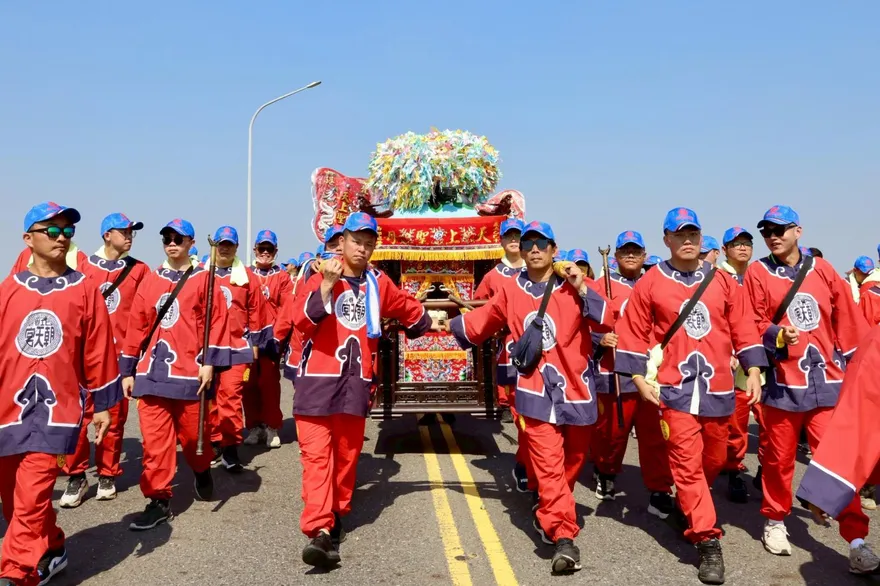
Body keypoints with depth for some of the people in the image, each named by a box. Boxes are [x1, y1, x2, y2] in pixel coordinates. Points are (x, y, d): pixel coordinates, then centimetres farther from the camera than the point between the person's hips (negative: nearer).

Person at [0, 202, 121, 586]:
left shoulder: (84, 289, -2)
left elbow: (98, 350, 1)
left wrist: (102, 404, 3)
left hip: (58, 406, -3)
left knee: (31, 495, -9)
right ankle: (51, 553, 36)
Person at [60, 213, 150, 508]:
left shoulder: (139, 270, 5)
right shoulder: (82, 266, 5)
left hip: (121, 353, 1)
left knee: (114, 417, 7)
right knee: (78, 415, -4)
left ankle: (107, 475, 19)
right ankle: (77, 477, 8)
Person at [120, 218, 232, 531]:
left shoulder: (203, 279, 1)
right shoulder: (150, 281, 11)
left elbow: (217, 322, -5)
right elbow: (137, 326, 11)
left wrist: (209, 362, -12)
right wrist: (127, 370, 10)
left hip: (189, 372, -3)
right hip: (152, 373, 3)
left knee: (192, 434, 8)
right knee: (154, 438, 1)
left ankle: (202, 471, 38)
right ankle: (159, 500, 10)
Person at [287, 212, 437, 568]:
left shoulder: (379, 284, 10)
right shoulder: (320, 279, -1)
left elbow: (410, 310, 27)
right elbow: (300, 320, -17)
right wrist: (328, 285, -23)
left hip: (356, 382, 4)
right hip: (318, 380, -3)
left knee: (347, 455, 11)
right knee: (317, 454, -9)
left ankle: (336, 518, 26)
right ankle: (320, 530, -15)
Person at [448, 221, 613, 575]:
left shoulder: (572, 287, -2)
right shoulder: (511, 291, 5)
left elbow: (607, 321, -13)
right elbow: (479, 323, 16)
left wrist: (582, 289, -19)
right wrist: (447, 324, 20)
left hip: (576, 387, 1)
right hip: (537, 391, -1)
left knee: (572, 461, 15)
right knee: (548, 464, -12)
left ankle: (548, 516, 37)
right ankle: (564, 538, -9)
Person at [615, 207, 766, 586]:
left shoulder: (723, 281, 8)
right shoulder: (649, 284, 0)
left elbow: (743, 329, 8)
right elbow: (633, 334, 1)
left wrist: (753, 371, 2)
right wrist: (639, 377, -5)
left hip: (717, 386, 4)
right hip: (675, 386, -3)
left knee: (714, 460, 15)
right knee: (687, 461, -8)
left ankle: (688, 507, 41)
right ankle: (707, 541, -1)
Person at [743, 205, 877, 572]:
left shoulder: (822, 270, 6)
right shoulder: (757, 273, 1)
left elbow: (847, 322, 10)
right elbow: (754, 325, -1)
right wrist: (776, 335, -21)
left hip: (826, 380, 1)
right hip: (782, 381, -1)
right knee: (779, 457, 9)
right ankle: (775, 522, 28)